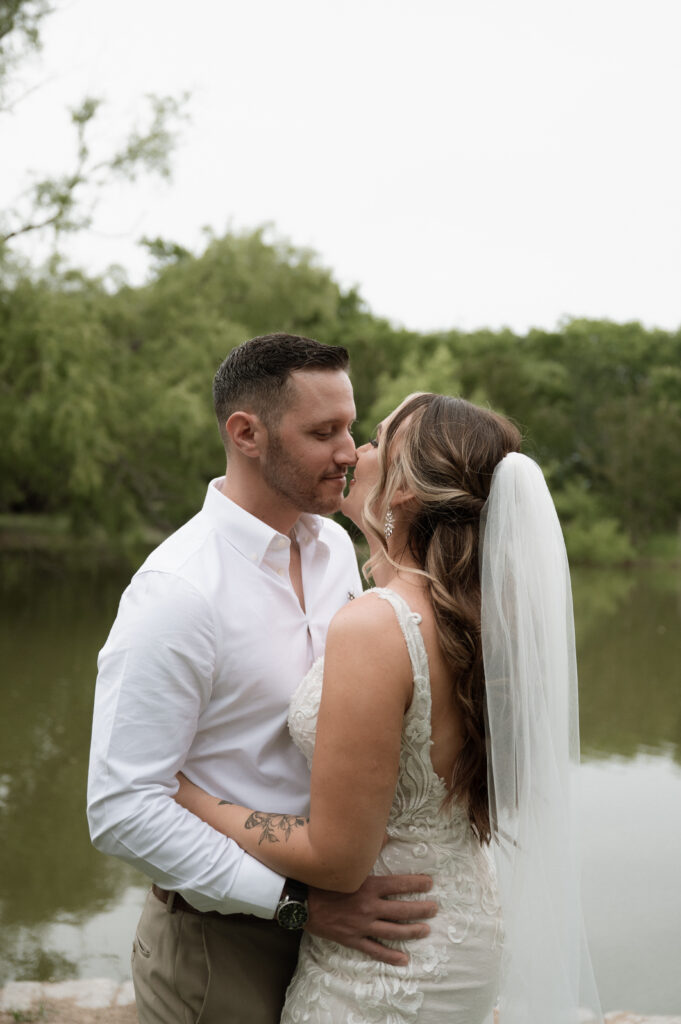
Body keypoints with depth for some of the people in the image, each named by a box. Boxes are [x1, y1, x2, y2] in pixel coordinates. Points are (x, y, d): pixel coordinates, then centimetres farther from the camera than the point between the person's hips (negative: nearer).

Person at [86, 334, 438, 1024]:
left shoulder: (336, 546, 1)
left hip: (327, 916, 7)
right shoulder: (179, 591, -24)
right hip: (223, 946, -6)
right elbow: (121, 810, -24)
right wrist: (298, 902, -24)